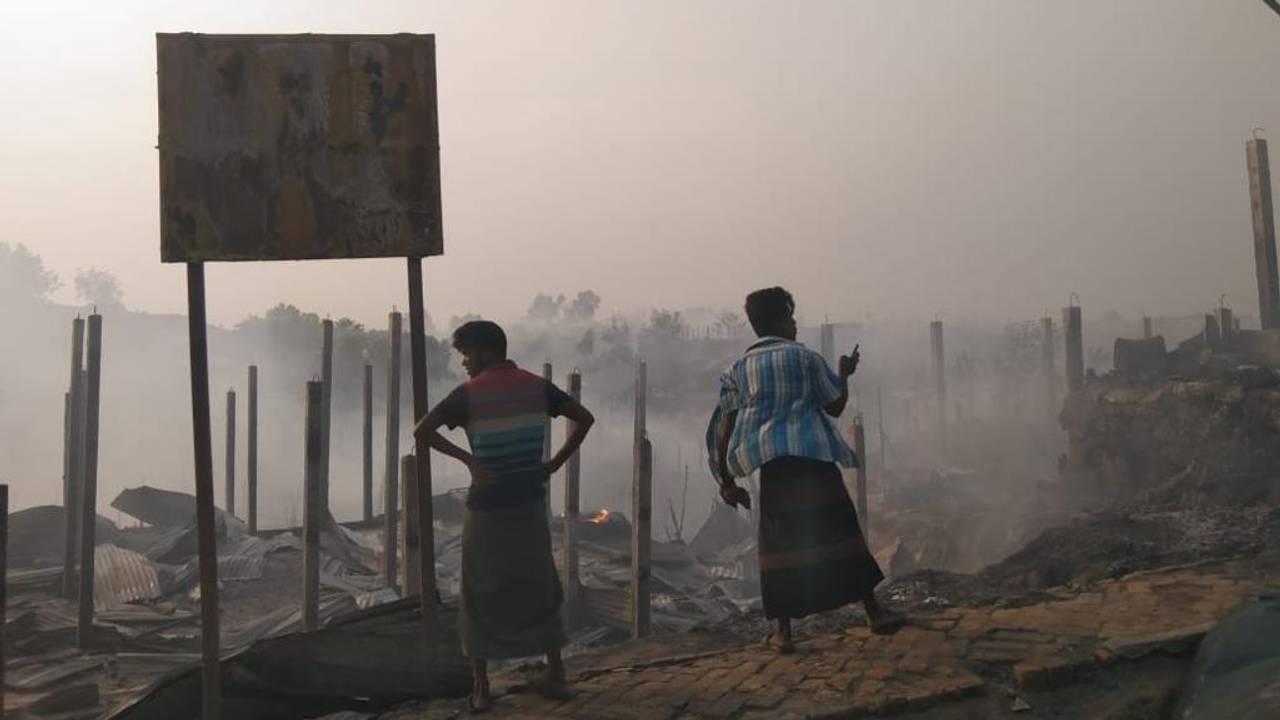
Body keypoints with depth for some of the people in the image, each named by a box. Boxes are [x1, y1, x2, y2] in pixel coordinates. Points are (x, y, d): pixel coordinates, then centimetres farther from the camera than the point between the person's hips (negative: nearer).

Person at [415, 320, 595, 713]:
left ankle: (481, 687, 11)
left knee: (480, 594, 9)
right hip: (529, 503, 3)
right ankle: (555, 676, 19)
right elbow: (585, 418, 2)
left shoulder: (469, 393, -7)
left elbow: (422, 429, -16)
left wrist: (465, 458, -10)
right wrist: (554, 463, 3)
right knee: (539, 588, 15)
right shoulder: (536, 386, 2)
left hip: (486, 507, -3)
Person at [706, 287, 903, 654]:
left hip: (768, 464, 2)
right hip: (812, 455, -2)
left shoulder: (737, 368, 11)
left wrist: (726, 481, 9)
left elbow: (724, 428, 5)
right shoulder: (805, 357, 5)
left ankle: (782, 629, 6)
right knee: (840, 531, 8)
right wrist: (844, 373, 27)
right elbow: (835, 405, 9)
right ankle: (874, 612, 16)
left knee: (778, 541, 7)